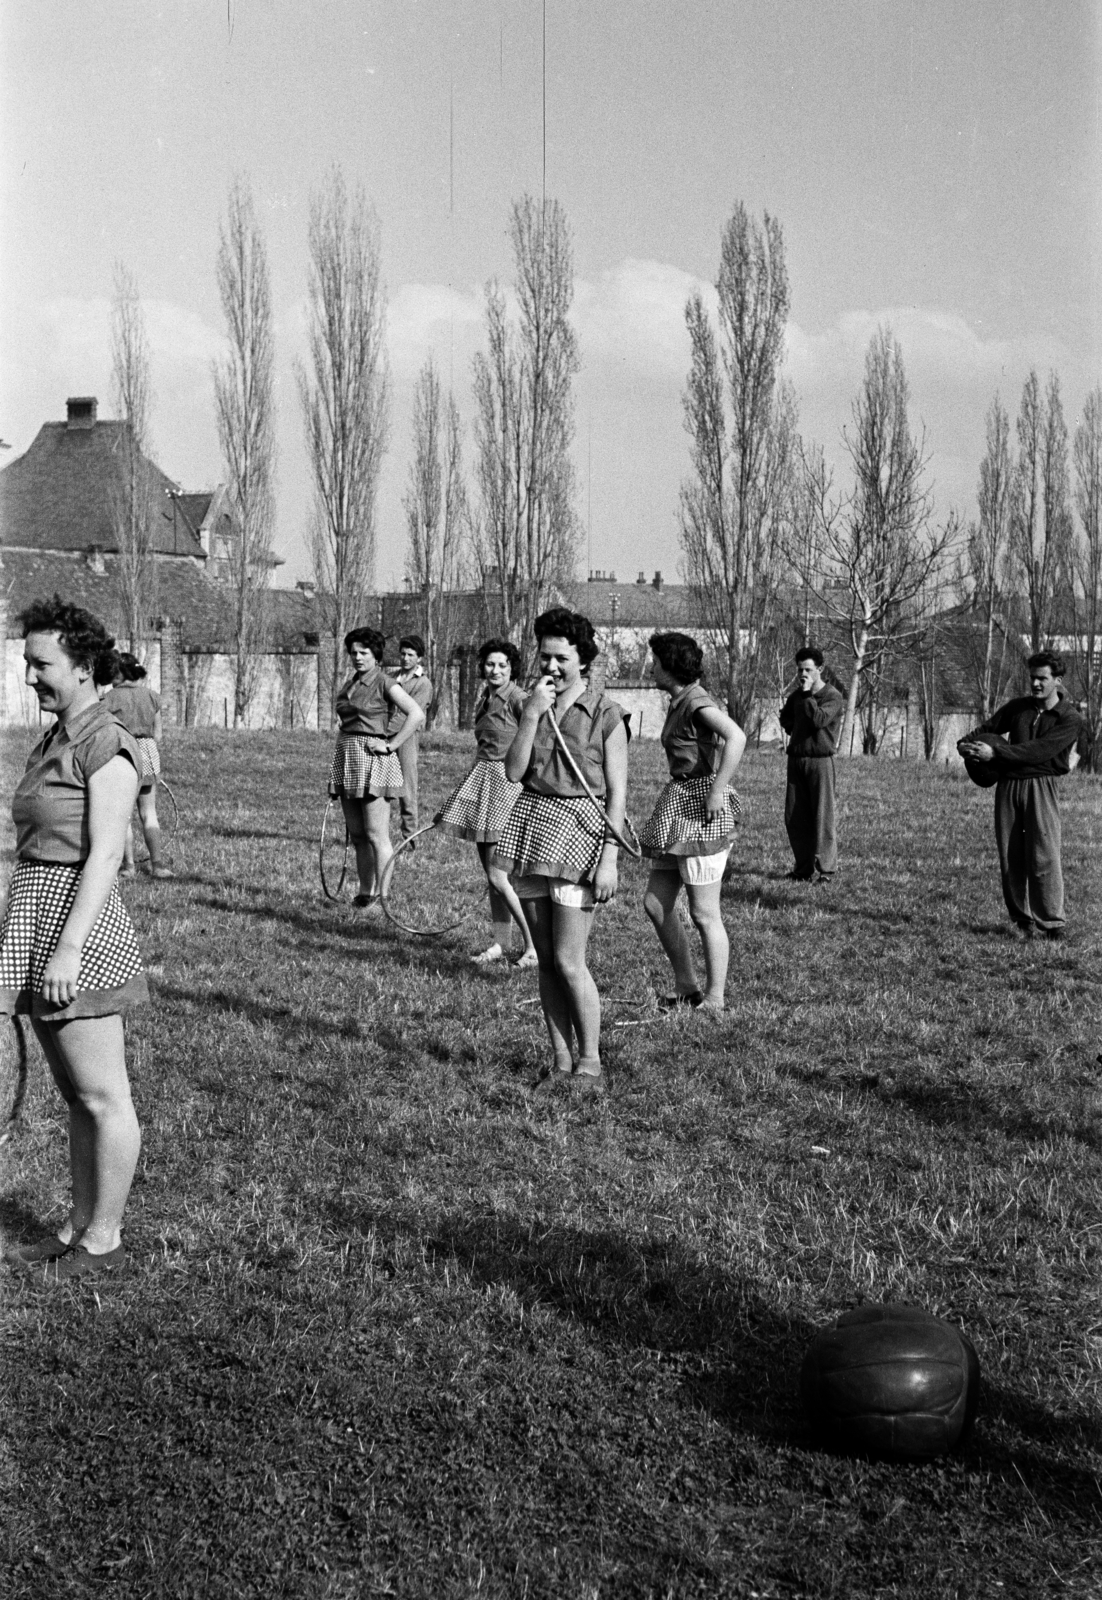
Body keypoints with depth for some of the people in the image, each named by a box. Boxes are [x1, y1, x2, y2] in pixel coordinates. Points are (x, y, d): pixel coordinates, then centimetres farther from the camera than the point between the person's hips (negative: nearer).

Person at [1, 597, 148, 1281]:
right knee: (77, 1094, 16)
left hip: (78, 921, -10)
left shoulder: (107, 746, -13)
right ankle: (80, 1225, 26)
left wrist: (69, 947, -23)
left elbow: (104, 855, -19)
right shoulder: (55, 739, 15)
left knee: (103, 1096, 2)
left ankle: (104, 1237, 11)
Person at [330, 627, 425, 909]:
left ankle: (379, 897, -4)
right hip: (346, 757, 8)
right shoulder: (350, 684, 15)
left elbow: (416, 714, -16)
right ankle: (364, 894, 17)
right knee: (356, 835, 10)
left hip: (373, 759, -8)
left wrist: (391, 744, -15)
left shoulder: (384, 683, -7)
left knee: (376, 835, -6)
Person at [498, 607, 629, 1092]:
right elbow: (513, 772, 1)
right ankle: (560, 1061, 15)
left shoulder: (605, 714, -5)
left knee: (568, 960, -8)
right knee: (546, 959, 8)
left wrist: (610, 857, -12)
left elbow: (617, 792, -6)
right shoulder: (533, 706, 11)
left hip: (580, 826, -6)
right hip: (534, 823, 6)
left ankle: (589, 1064, 5)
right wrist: (532, 714, -9)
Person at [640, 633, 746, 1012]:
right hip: (677, 808, 10)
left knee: (704, 913, -2)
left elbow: (736, 737, -29)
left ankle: (714, 1000, 7)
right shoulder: (678, 702, 15)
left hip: (700, 805, -10)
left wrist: (717, 792, -28)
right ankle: (686, 987, 20)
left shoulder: (696, 702, -14)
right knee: (656, 905, 11)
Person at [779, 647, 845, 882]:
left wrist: (807, 694, -15)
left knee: (822, 816, -6)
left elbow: (818, 719, -20)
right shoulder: (796, 695, 14)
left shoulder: (833, 697, -6)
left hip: (820, 759, -6)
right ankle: (804, 867, 12)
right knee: (794, 817, 4)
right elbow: (785, 720, 24)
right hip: (796, 758, 6)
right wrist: (795, 727, 4)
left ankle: (826, 868, -2)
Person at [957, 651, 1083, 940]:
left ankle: (1052, 923, -5)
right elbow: (987, 728, 20)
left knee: (1043, 857, -12)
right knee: (1010, 858, 2)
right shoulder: (1017, 707, 14)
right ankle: (1022, 920, 10)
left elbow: (1038, 751, -14)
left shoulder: (1070, 720, -3)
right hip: (1008, 785, 4)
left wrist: (996, 752, -20)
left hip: (1040, 787, -4)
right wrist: (966, 744, -3)